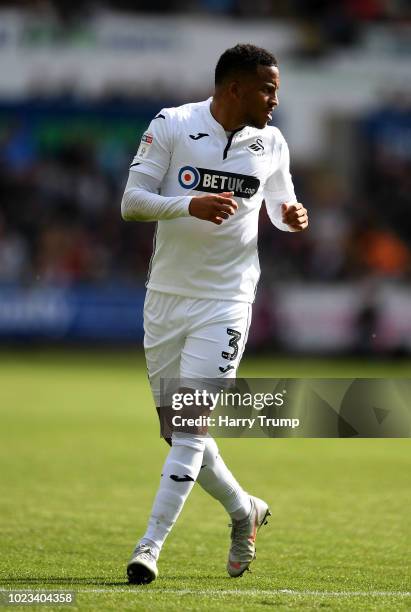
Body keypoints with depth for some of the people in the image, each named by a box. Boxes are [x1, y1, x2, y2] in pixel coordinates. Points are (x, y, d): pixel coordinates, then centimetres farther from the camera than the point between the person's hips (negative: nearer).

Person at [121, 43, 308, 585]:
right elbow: (131, 203, -11)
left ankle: (150, 547, -11)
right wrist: (190, 204, -27)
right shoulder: (172, 126, -7)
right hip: (165, 297, 1)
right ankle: (244, 510, 32)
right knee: (178, 428, 9)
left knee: (191, 426, -12)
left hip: (225, 303, -1)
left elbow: (280, 204, 19)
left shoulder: (271, 144, 2)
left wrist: (293, 216, -5)